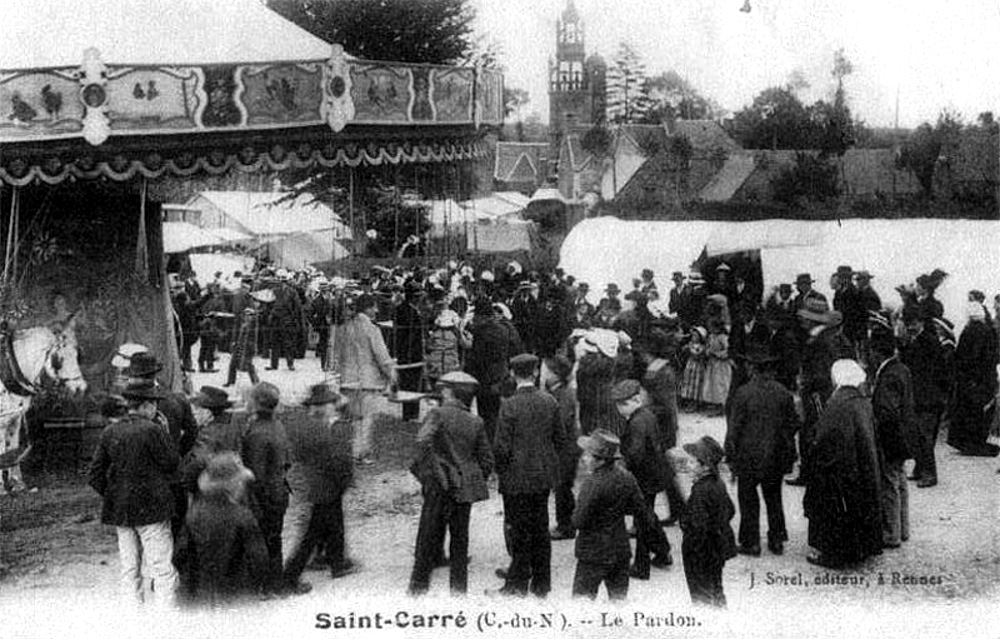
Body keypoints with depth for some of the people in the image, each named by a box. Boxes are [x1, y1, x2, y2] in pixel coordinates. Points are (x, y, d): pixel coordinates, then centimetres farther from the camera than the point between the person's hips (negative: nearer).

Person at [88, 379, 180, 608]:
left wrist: (112, 497, 14)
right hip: (151, 507, -6)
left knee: (130, 567, 13)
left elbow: (96, 475, 6)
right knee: (161, 565, 0)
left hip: (119, 510, 6)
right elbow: (173, 464, -7)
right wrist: (167, 438, 6)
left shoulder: (109, 432, 5)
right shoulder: (153, 431, -13)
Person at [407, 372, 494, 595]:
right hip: (465, 488, 4)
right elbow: (487, 459, 7)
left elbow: (423, 441, -24)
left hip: (440, 486, -4)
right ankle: (459, 587, 15)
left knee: (429, 535, 5)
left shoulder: (438, 414, -7)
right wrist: (476, 483, 15)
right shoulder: (475, 422, 7)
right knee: (460, 537, 12)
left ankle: (419, 585, 9)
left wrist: (429, 469, -16)